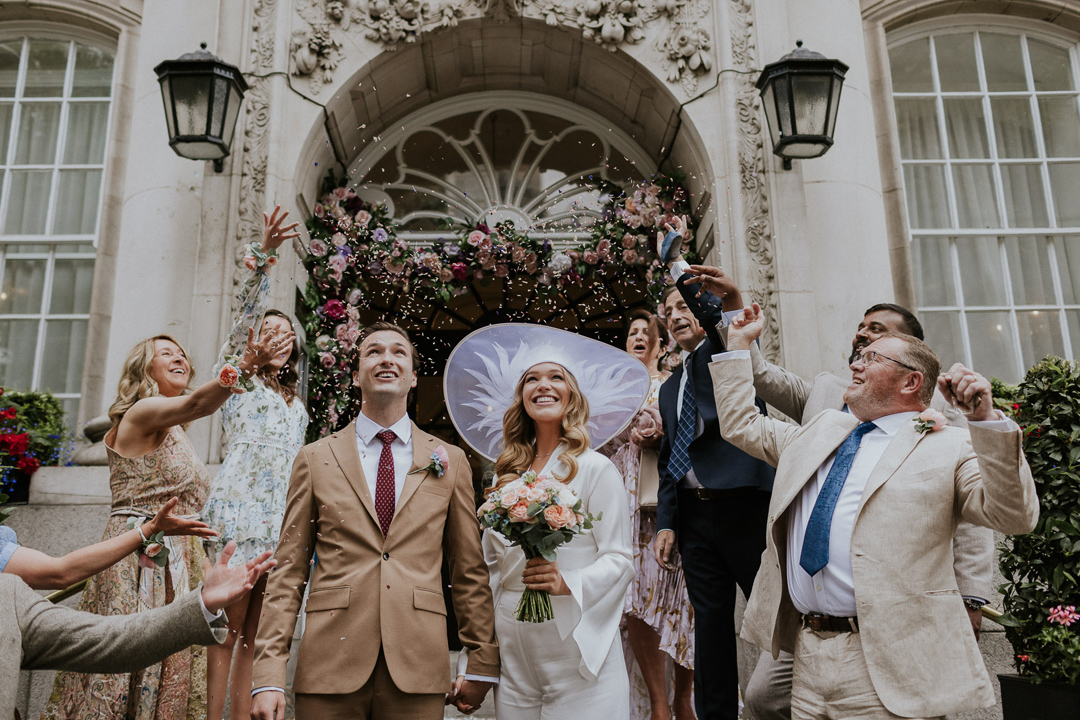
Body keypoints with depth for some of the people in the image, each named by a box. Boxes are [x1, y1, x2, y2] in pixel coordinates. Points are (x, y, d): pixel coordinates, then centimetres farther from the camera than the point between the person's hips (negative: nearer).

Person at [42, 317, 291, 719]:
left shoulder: (174, 435, 21)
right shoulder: (142, 411, -8)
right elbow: (196, 404, -31)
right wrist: (243, 369, -46)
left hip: (178, 562, 9)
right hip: (139, 555, -9)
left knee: (167, 677, 8)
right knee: (125, 666, -6)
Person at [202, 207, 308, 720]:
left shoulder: (296, 406, 22)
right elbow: (244, 314, -8)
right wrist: (262, 259, -20)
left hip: (282, 520, 5)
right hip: (239, 512, -5)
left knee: (255, 635, 6)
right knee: (227, 631, -5)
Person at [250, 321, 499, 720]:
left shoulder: (451, 462, 6)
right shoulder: (314, 459, 5)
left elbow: (470, 571, 8)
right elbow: (288, 571, 3)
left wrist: (482, 664, 7)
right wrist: (269, 675, -4)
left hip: (418, 670, 1)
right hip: (328, 669, 0)